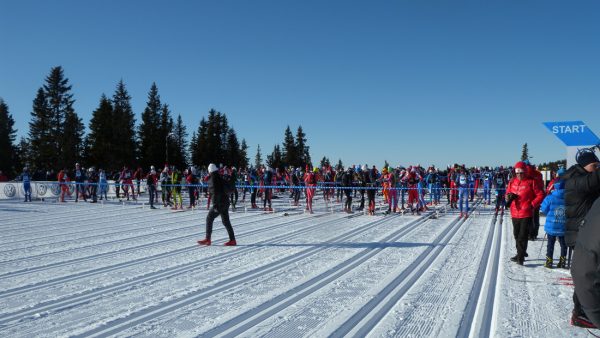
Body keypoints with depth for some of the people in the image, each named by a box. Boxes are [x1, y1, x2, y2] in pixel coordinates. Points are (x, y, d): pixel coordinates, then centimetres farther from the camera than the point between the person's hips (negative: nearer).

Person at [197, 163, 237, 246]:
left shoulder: (213, 179, -11)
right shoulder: (221, 178, 14)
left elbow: (215, 193, -19)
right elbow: (227, 189, 20)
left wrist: (215, 204, -20)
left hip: (219, 204, -8)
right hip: (225, 202, 8)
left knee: (209, 219, 2)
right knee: (226, 221, 10)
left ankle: (207, 239, 3)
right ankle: (232, 240, 8)